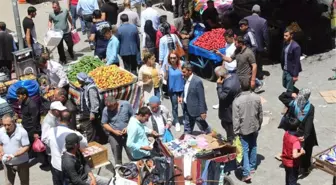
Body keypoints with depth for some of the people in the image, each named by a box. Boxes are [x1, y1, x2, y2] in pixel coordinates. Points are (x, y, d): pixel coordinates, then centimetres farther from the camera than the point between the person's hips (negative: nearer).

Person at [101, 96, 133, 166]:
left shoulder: (126, 104, -11)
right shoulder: (106, 110, -10)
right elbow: (104, 124, -2)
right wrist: (114, 131, -15)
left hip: (127, 134, 0)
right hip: (114, 136, 0)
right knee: (117, 155, 10)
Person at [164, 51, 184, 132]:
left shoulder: (181, 64, -10)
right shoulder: (168, 66, -11)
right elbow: (165, 78, -11)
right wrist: (166, 71, -26)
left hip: (182, 88, 0)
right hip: (172, 89, 0)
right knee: (175, 106, 9)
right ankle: (176, 122, 23)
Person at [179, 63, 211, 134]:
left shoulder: (197, 81, -25)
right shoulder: (186, 79, -2)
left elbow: (201, 98, -21)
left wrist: (202, 111, -19)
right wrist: (182, 97, 0)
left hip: (196, 109, -7)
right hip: (187, 108, 7)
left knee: (203, 126, 12)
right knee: (187, 127, 20)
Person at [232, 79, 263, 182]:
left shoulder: (237, 100, -20)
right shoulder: (257, 98, -8)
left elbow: (235, 118, -17)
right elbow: (260, 114, 3)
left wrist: (236, 131, -7)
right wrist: (259, 125, 18)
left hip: (243, 129, -4)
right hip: (254, 127, 4)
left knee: (245, 150, 1)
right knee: (253, 147, 21)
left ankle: (247, 173, -5)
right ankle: (252, 167, 36)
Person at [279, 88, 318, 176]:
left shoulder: (293, 103, -16)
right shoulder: (311, 107, -22)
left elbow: (281, 97, -2)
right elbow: (309, 123, -27)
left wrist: (291, 94, -5)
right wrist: (305, 135, -28)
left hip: (295, 132, 2)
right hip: (306, 133, -2)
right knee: (306, 151, 18)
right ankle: (305, 169, 32)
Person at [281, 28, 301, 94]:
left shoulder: (295, 46, -23)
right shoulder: (285, 43, 1)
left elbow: (297, 62, -21)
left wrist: (295, 75, -20)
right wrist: (283, 67, 12)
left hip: (291, 72, -8)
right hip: (285, 70, 8)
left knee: (289, 89, 2)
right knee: (285, 85, 25)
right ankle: (298, 92, 47)